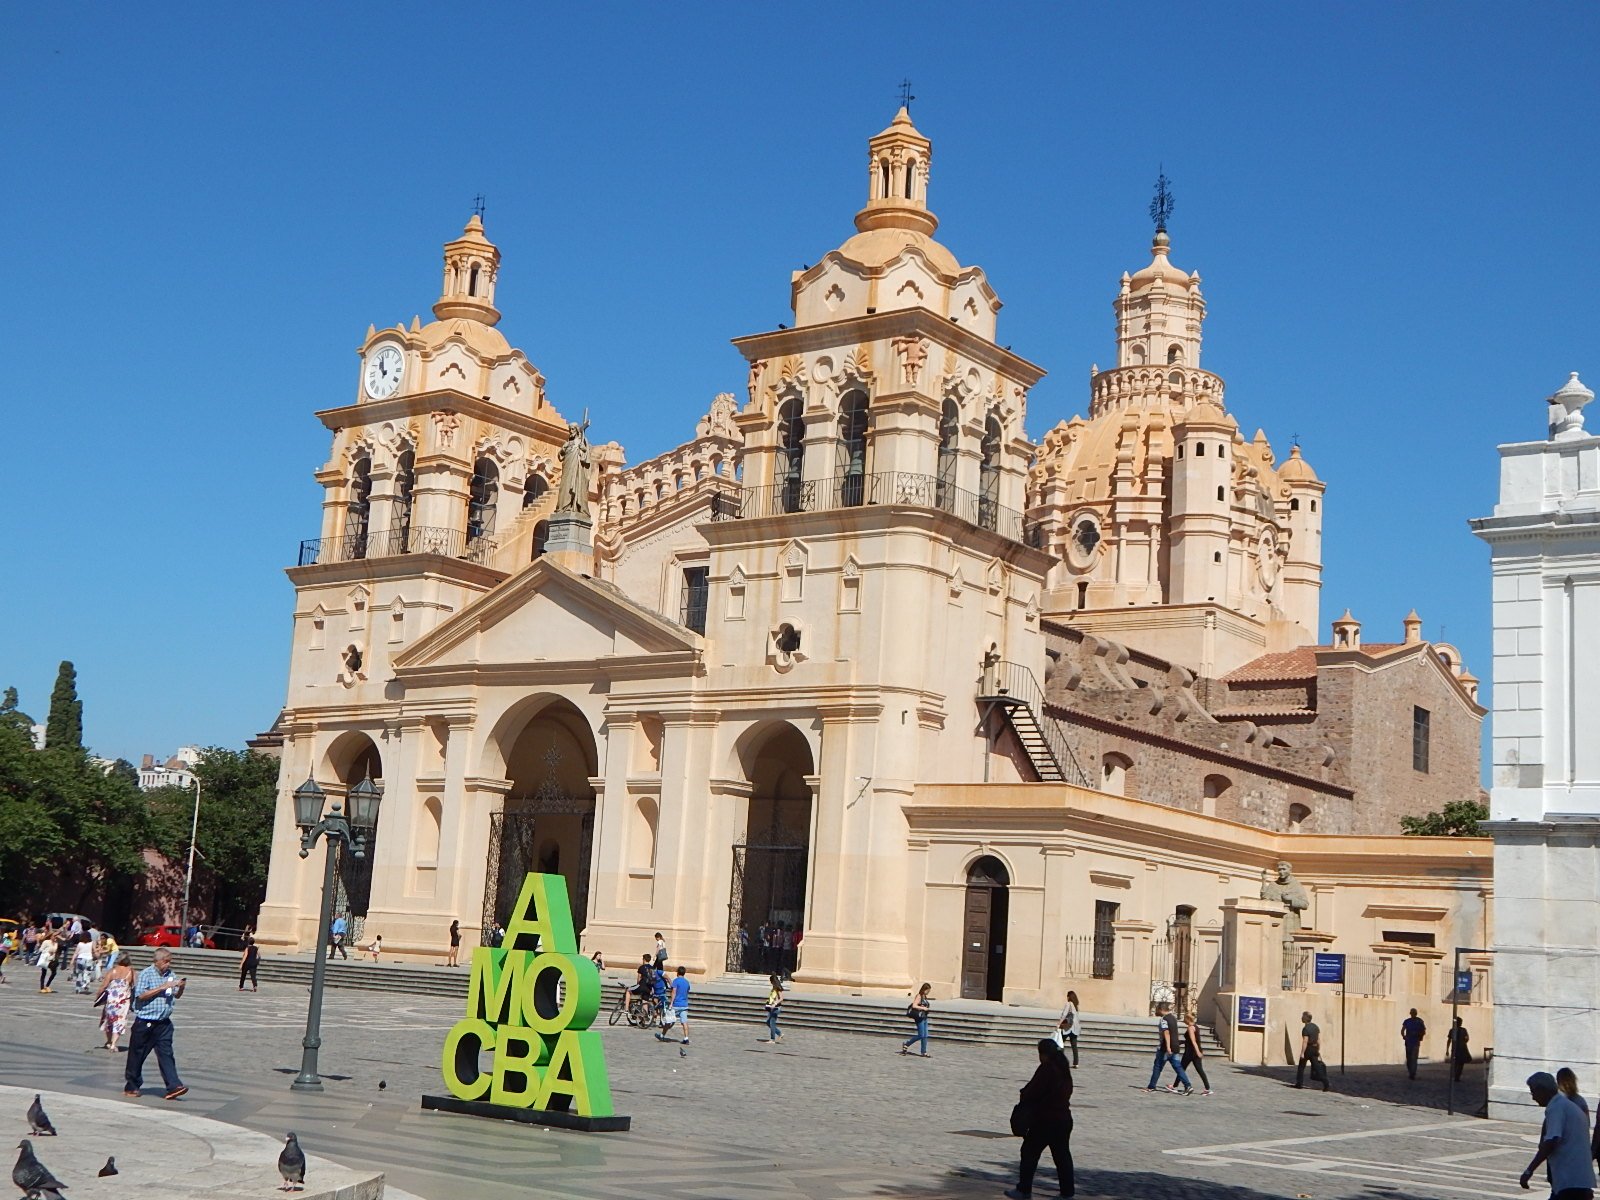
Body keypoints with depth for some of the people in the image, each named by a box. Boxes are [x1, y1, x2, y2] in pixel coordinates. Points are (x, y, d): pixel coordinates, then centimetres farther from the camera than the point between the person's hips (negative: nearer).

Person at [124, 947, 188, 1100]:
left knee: (166, 1054, -3)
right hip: (145, 1022, -4)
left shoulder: (170, 975, 11)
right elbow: (141, 995, -17)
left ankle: (174, 1087, -10)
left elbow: (177, 996, 17)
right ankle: (131, 1087, 20)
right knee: (137, 1056, 7)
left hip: (164, 1023, 4)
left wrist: (181, 987, -5)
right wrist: (162, 987, -20)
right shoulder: (146, 974, -7)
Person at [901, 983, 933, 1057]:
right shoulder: (919, 996, -11)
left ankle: (924, 1052, 8)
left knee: (925, 1036, 5)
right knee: (921, 1035, -7)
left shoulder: (925, 997, 14)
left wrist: (928, 1009, 6)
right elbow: (914, 1006, -21)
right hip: (919, 1017, -9)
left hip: (924, 1017, 9)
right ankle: (906, 1044, 7)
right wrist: (923, 1008, -19)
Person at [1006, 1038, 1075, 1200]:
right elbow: (1068, 1091, 13)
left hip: (1044, 1121, -8)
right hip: (1064, 1118, 8)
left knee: (1029, 1152, 2)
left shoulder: (1046, 1069, -15)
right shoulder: (1065, 1070, 9)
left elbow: (1032, 1092, -17)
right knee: (1062, 1155, 12)